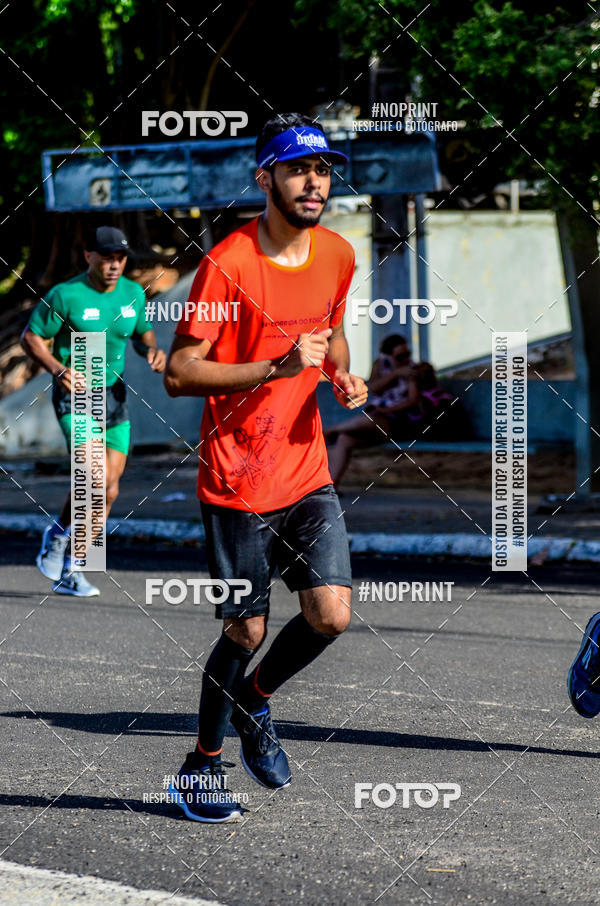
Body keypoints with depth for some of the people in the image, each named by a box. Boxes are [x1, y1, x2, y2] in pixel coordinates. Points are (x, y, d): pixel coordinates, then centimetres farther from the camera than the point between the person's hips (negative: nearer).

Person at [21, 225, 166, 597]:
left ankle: (68, 570, 16)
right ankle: (57, 533, 7)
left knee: (108, 490, 3)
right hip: (74, 394, -6)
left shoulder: (134, 294, 3)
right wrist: (58, 370, -22)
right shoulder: (65, 295, -12)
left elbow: (143, 334, 19)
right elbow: (31, 338, -6)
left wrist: (154, 351, -4)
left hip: (113, 395, 6)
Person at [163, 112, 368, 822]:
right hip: (237, 478, -5)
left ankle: (252, 701, 23)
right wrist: (278, 368, -25)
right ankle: (203, 762, 25)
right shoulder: (226, 266, -16)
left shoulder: (337, 255, 5)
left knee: (330, 615, -8)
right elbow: (178, 374, -17)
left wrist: (342, 375, 2)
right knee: (246, 630, 2)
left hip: (308, 473, 5)